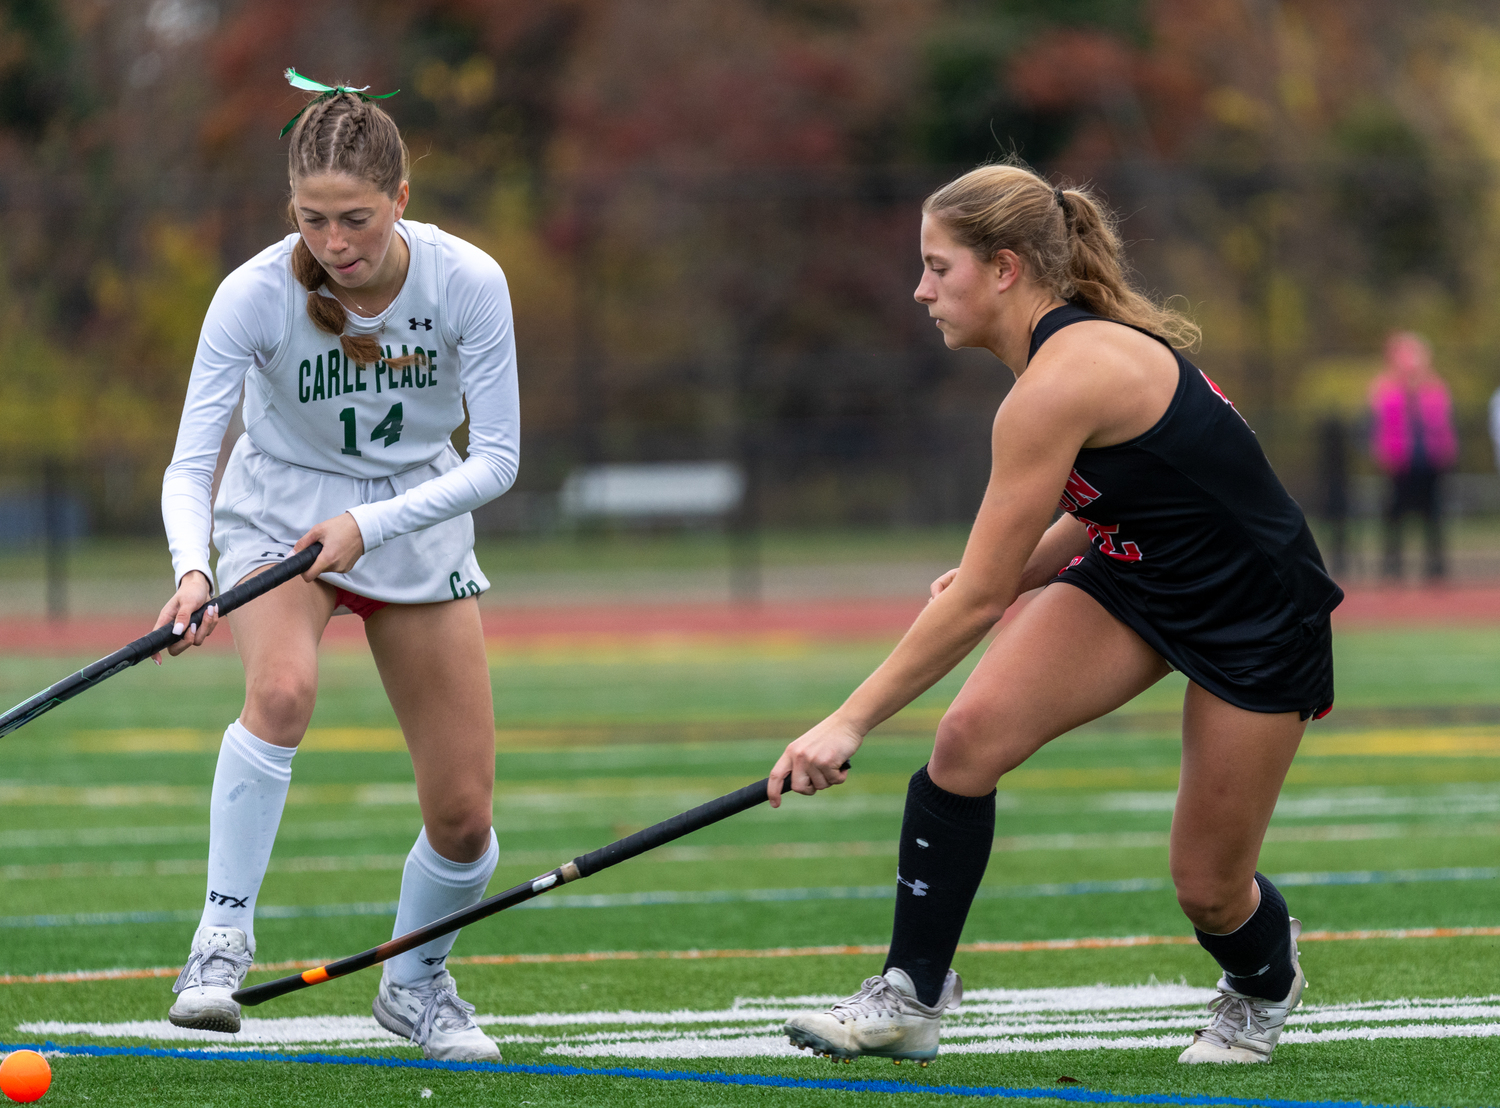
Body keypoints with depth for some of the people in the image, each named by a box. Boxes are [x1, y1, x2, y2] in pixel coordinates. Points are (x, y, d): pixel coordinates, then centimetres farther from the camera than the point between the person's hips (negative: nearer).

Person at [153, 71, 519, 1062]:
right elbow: (190, 461, -25)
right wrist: (193, 568, -44)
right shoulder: (255, 294, -25)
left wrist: (370, 523, -29)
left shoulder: (468, 281, -22)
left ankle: (417, 981, 29)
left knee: (464, 816, 0)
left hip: (418, 521, 2)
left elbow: (496, 458, -17)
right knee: (284, 688, -36)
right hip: (281, 514, -2)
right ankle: (223, 941, -26)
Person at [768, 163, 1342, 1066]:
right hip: (1135, 575, 8)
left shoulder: (1059, 384, -29)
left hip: (1257, 617, -8)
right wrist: (1008, 572, -3)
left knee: (1210, 888, 0)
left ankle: (1264, 984, 37)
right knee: (971, 733, -15)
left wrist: (850, 722, -22)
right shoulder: (1077, 342, -1)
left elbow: (979, 598, -27)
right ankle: (910, 1000, -10)